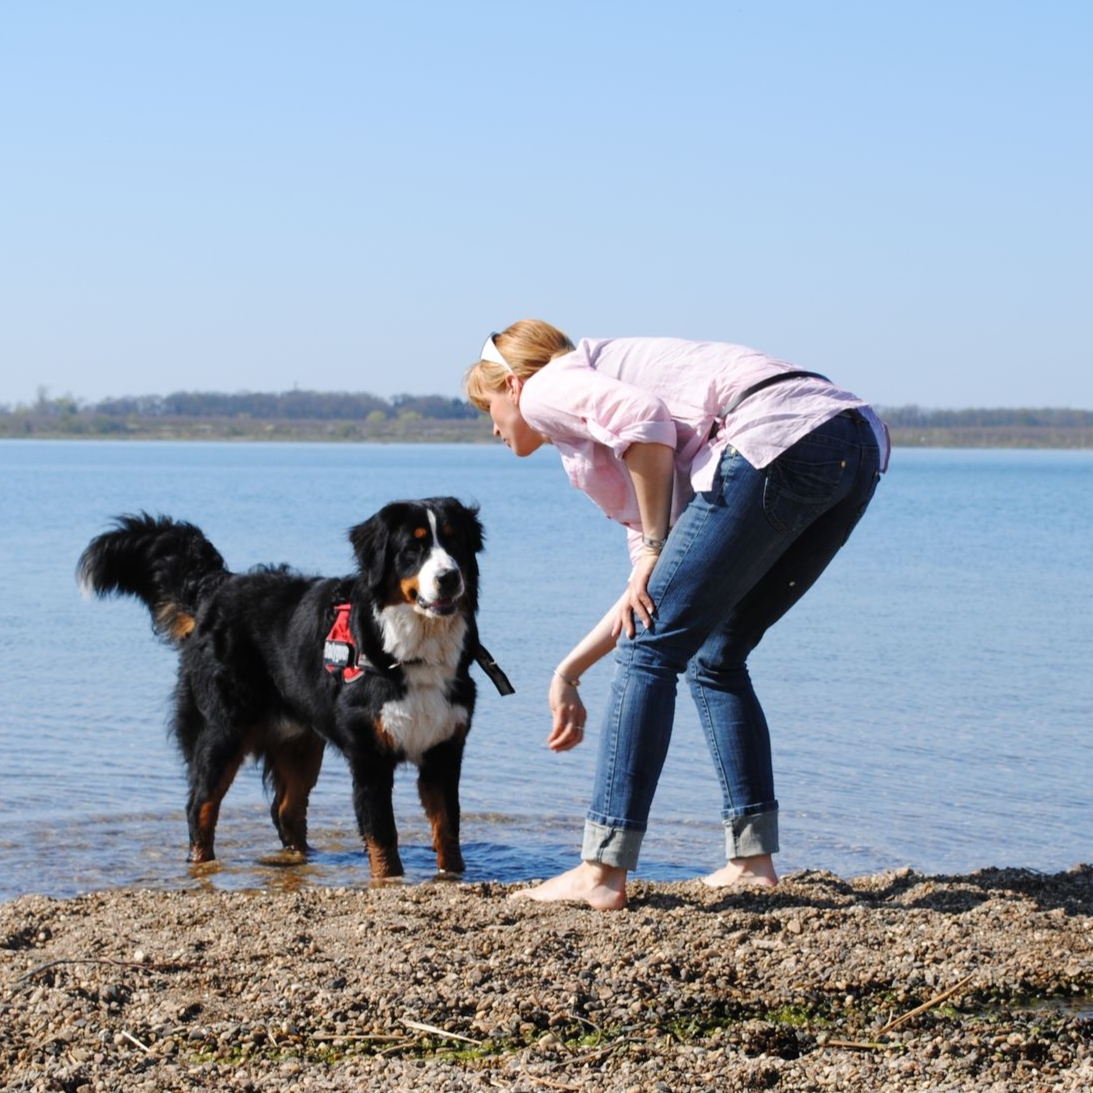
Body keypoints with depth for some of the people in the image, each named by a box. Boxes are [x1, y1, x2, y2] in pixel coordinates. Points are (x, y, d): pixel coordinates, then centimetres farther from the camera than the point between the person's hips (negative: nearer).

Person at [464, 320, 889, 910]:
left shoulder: (546, 389, 12)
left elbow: (644, 421, -11)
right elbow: (651, 597, 35)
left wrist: (654, 550, -2)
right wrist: (567, 674, 40)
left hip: (779, 440, -9)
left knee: (650, 649, -2)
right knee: (716, 656, 21)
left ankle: (602, 872, -3)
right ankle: (752, 859, 18)